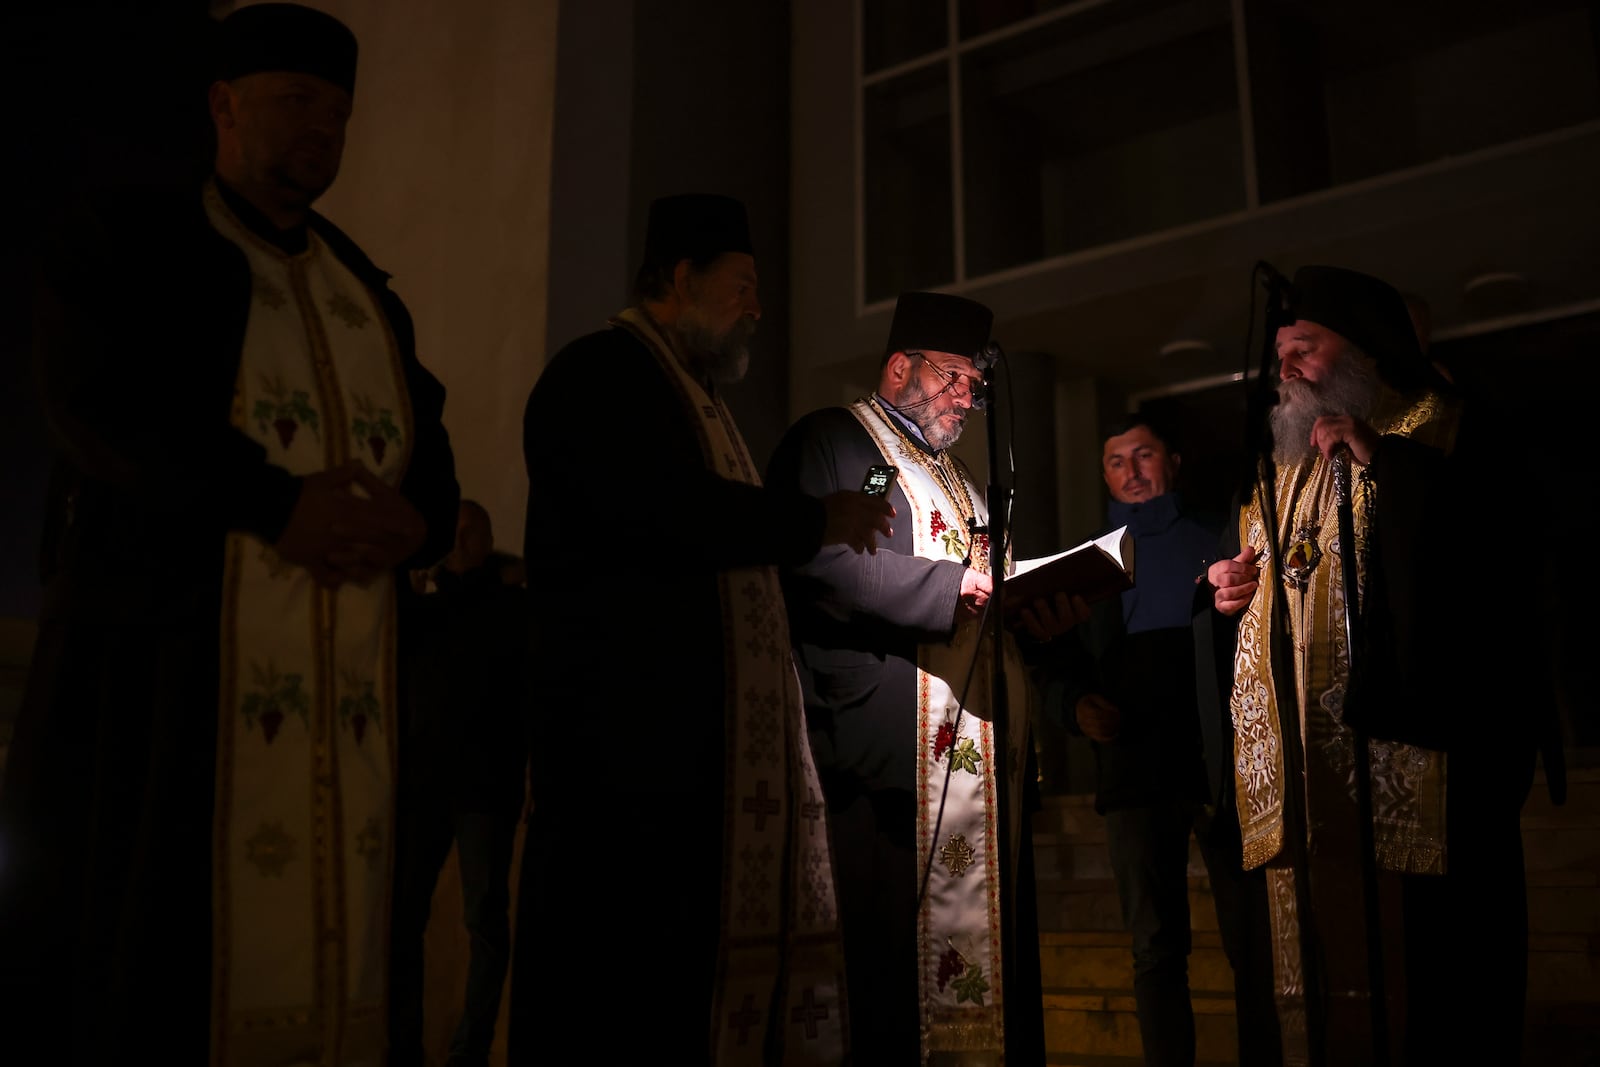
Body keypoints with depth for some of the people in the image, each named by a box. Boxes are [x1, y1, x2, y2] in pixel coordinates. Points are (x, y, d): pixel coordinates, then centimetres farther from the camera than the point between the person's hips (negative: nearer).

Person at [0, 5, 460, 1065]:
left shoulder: (365, 296, 19)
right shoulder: (126, 238, 4)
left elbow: (433, 478, 14)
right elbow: (103, 410, -13)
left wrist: (404, 526, -9)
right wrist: (282, 506, -21)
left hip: (328, 700, 5)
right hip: (161, 678, -4)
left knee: (301, 971, 3)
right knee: (111, 965, -2)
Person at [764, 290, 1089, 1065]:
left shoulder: (956, 476, 30)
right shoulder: (833, 440, 3)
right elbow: (822, 559, -15)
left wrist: (1039, 622, 5)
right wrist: (952, 584, -16)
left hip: (981, 752, 8)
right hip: (888, 741, -8)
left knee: (984, 928, 5)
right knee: (891, 944, -11)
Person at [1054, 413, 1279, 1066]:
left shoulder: (1217, 542, 12)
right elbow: (1064, 668, 15)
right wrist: (1077, 706, -5)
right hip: (1132, 774, 2)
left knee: (1253, 945, -2)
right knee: (1156, 951, 3)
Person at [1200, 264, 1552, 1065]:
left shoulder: (1434, 429, 5)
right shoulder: (1283, 465, 24)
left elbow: (1512, 533, -13)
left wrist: (1381, 460, -14)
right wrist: (1233, 586, 12)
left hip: (1407, 753, -6)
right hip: (1304, 769, 6)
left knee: (1418, 954, -6)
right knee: (1320, 960, 7)